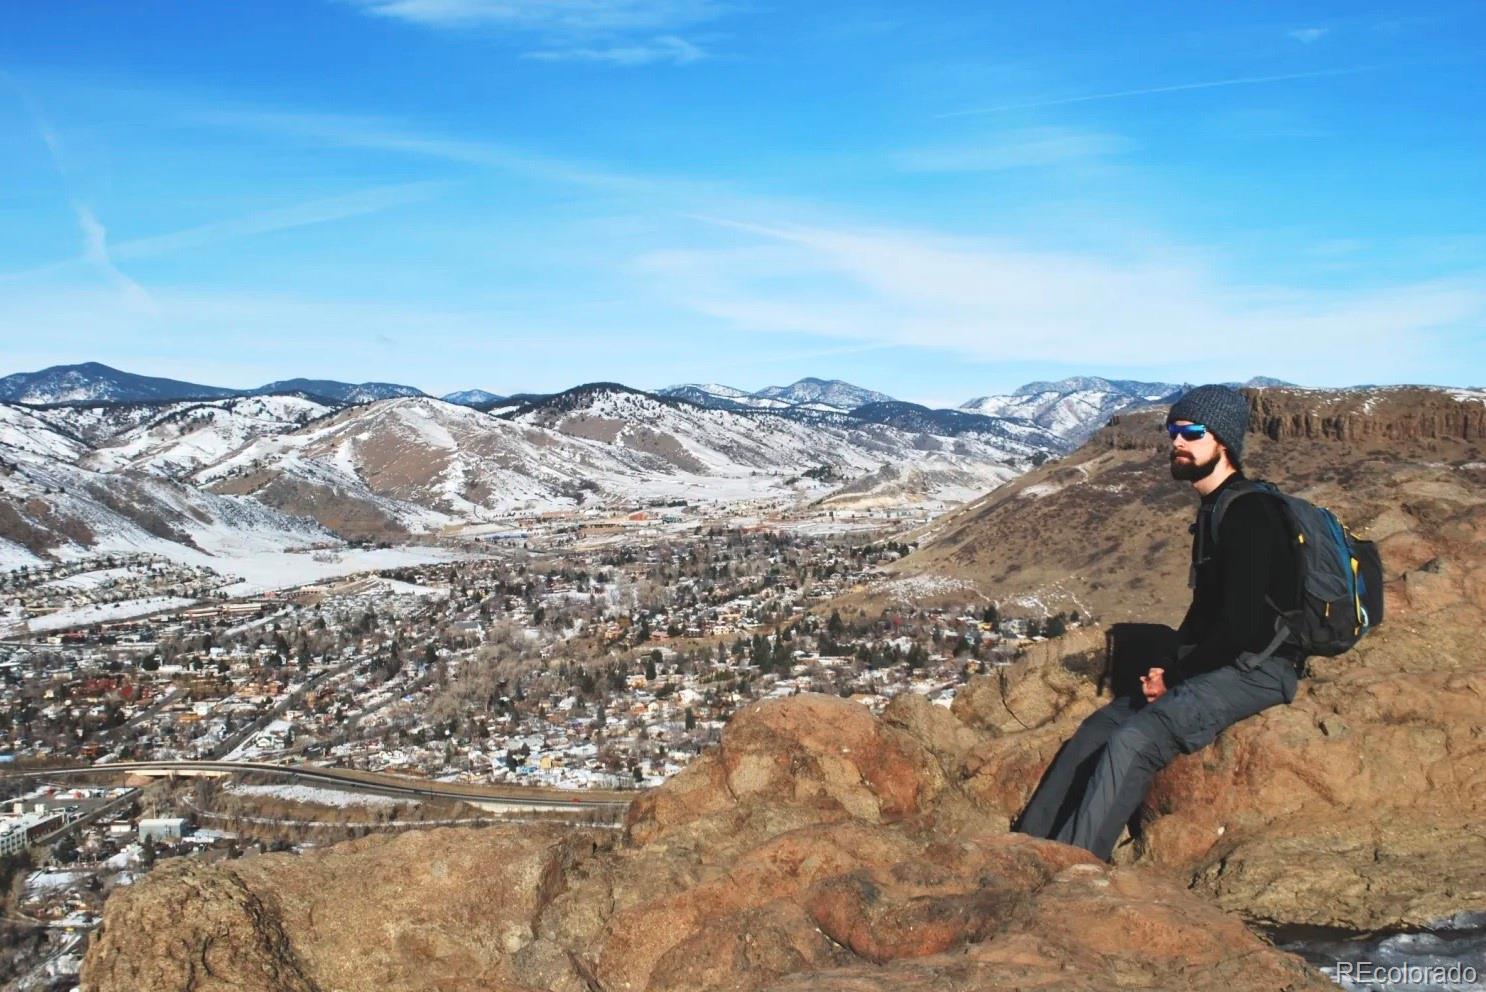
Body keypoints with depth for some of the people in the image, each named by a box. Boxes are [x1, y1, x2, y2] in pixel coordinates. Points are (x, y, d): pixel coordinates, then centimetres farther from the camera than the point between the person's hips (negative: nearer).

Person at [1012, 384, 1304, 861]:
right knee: (1101, 725, 1)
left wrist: (1176, 675, -11)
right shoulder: (1214, 511, 15)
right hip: (1220, 666, 10)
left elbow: (1242, 626, -22)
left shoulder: (1249, 514, -16)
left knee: (1135, 738, -26)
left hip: (1258, 670, -10)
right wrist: (1168, 666, 4)